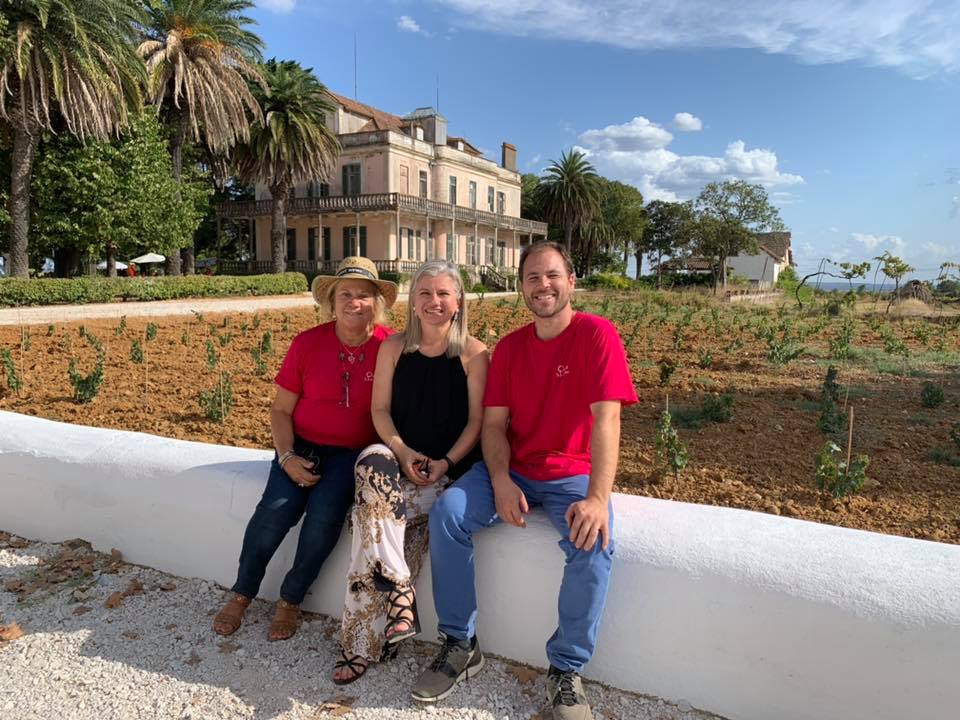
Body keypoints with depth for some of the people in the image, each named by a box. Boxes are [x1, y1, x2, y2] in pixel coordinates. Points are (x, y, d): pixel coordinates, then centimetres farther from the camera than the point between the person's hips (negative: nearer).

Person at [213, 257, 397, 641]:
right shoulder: (307, 343, -3)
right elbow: (280, 409, 3)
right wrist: (287, 457, -10)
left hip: (354, 453, -1)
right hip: (303, 446, 2)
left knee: (325, 513, -25)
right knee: (276, 508, -21)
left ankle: (290, 600, 0)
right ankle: (242, 593, 5)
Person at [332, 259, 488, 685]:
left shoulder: (473, 354, -4)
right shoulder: (393, 347, 5)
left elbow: (477, 420, -5)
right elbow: (380, 409, 3)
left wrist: (446, 462, -17)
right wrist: (402, 451, -12)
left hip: (451, 466, -3)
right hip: (399, 458, 4)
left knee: (372, 512, -24)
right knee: (372, 463, -31)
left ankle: (363, 645, -11)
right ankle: (400, 600, -25)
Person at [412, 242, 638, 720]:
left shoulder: (597, 335, -10)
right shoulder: (509, 347, 6)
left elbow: (606, 419, -20)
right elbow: (494, 422, 1)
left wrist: (598, 497, -31)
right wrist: (501, 483, -17)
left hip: (573, 474, -4)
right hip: (511, 469, 4)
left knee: (594, 542, -31)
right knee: (447, 514, -18)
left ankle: (566, 670, -6)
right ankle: (461, 646, -1)